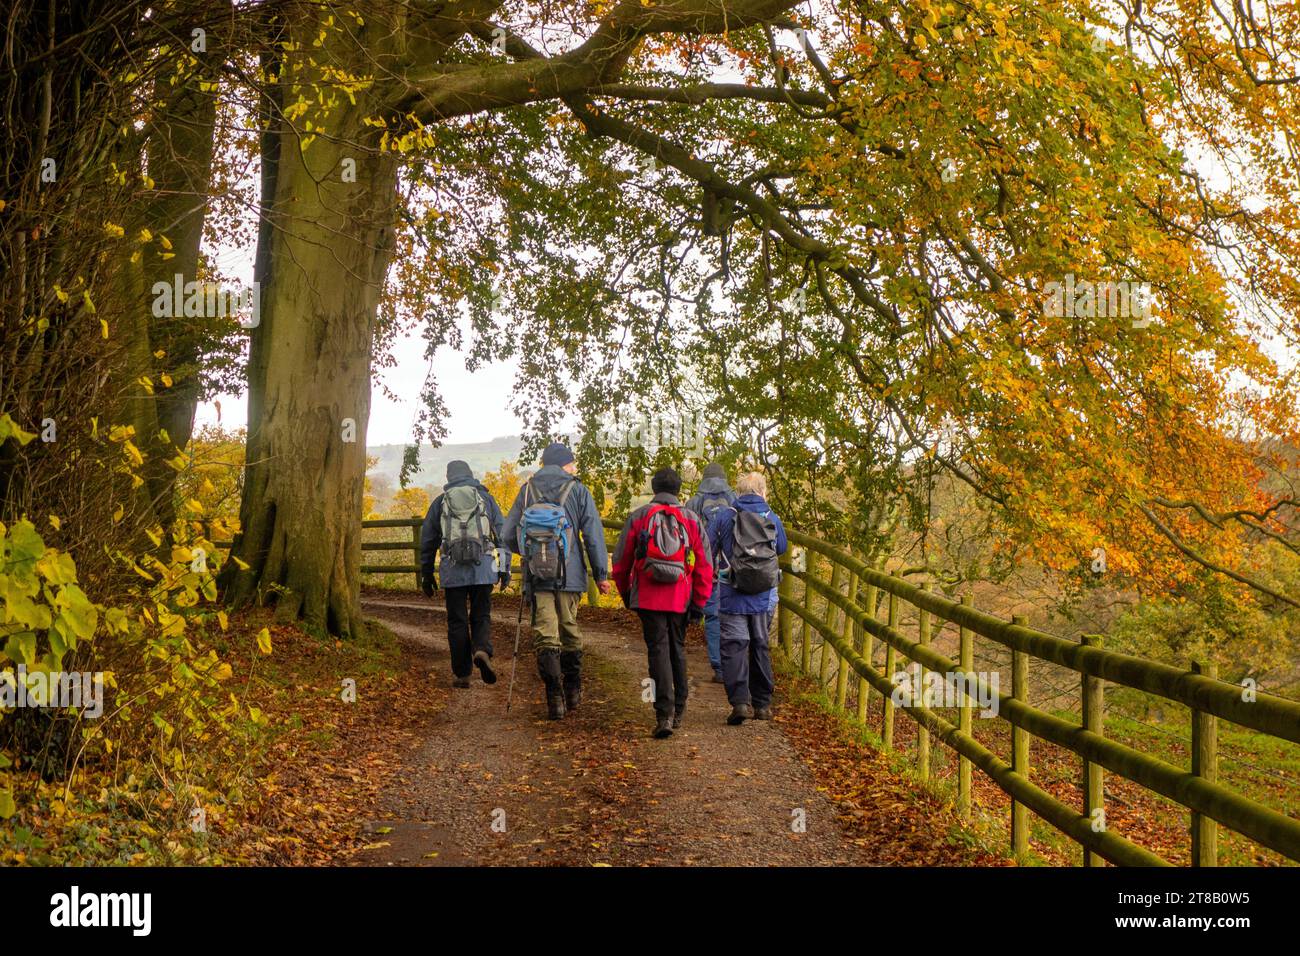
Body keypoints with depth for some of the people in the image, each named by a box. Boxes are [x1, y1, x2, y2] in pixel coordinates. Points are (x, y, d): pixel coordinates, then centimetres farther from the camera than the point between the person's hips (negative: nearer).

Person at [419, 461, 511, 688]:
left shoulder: (440, 502, 13)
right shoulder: (486, 498, 12)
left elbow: (428, 541, 15)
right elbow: (502, 534, 8)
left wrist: (426, 574, 21)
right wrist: (505, 569, 11)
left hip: (453, 569, 0)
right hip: (483, 568, 0)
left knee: (457, 621, 7)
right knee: (481, 616, 10)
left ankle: (461, 673, 8)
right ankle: (482, 650, -18)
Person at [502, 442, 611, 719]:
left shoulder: (527, 490, 7)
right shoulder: (578, 491, 2)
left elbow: (508, 535, 8)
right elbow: (594, 535, -1)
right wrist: (601, 574, 4)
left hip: (536, 575, 0)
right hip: (569, 575, 0)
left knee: (545, 635, -1)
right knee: (570, 631, 15)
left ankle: (554, 698, -9)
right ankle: (573, 691, 24)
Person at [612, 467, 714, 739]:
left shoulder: (638, 517, 2)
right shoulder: (692, 519, 4)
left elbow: (620, 561, 7)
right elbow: (705, 566, 2)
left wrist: (625, 593, 21)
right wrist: (699, 602, 6)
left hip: (648, 598, -2)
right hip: (680, 599, 2)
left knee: (658, 651, -3)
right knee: (677, 650, 18)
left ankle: (664, 714, -15)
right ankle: (678, 710, 28)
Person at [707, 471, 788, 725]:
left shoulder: (724, 517, -5)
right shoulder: (772, 518, 2)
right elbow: (782, 548, 18)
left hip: (733, 597, -3)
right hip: (764, 598, 3)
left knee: (734, 647, -2)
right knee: (760, 647, 13)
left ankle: (740, 701, -16)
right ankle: (762, 704, 18)